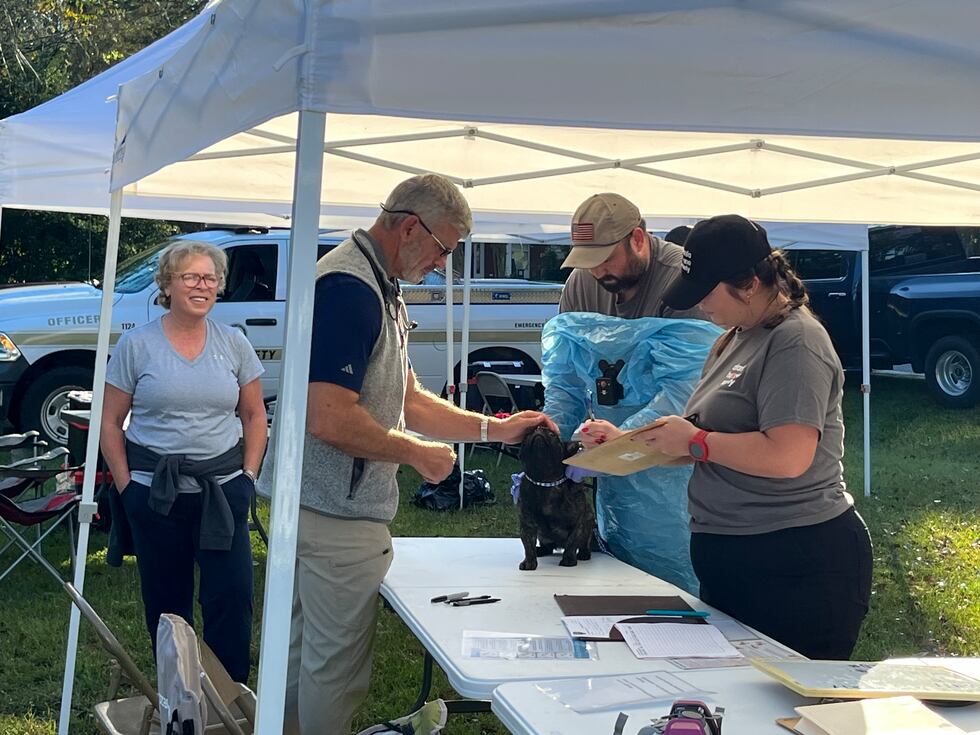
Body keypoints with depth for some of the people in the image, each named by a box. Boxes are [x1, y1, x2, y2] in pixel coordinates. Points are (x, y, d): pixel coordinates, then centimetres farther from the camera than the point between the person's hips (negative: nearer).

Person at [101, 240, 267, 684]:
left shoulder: (233, 343, 5)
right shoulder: (136, 344, -1)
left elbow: (255, 417, 11)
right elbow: (109, 423, 2)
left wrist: (248, 475, 2)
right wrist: (126, 485, -4)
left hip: (223, 489, 1)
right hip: (154, 492, -1)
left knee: (231, 597, -3)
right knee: (165, 602, 10)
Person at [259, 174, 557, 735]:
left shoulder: (379, 288, 14)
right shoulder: (350, 286, -20)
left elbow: (406, 401, 18)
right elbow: (329, 420, -27)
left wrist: (494, 428, 10)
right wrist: (419, 455, -14)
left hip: (325, 507, 10)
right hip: (340, 515, -10)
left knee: (304, 656, 20)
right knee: (337, 668, 3)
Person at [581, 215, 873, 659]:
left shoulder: (795, 343, -15)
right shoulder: (735, 339, 14)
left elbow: (788, 456, -27)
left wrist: (695, 440, -15)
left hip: (798, 567, -10)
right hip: (733, 560, 10)